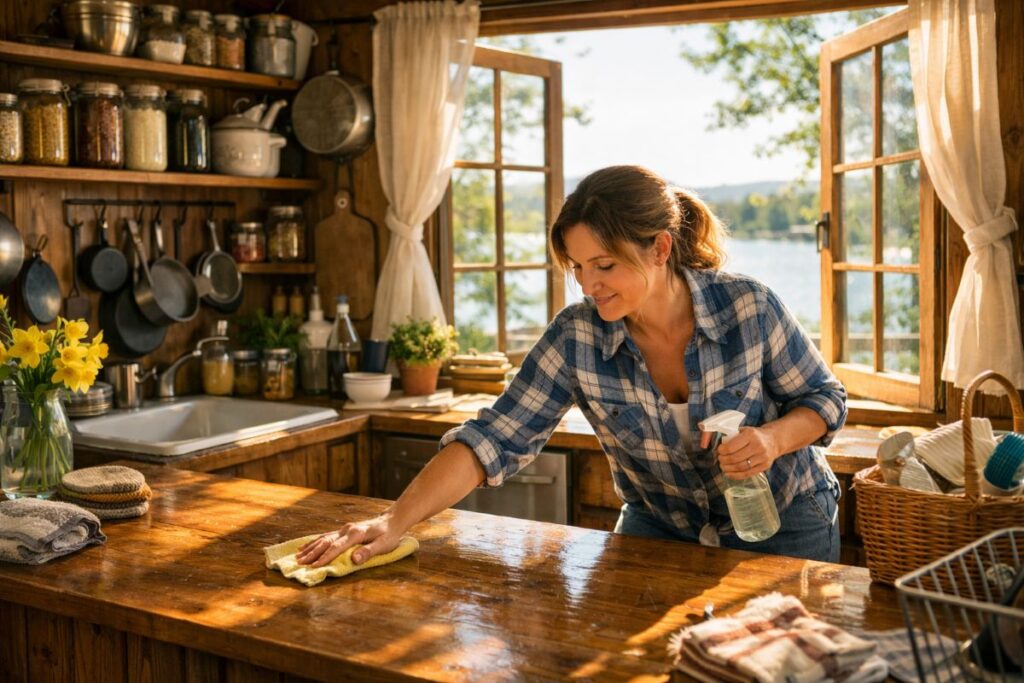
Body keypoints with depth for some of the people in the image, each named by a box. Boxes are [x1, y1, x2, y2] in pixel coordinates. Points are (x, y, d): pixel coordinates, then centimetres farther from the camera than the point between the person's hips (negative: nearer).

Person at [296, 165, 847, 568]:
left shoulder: (749, 307, -24)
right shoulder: (575, 338, -20)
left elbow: (825, 399, -8)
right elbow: (495, 437, -24)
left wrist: (774, 439, -31)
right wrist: (395, 522, -35)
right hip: (657, 525, 2)